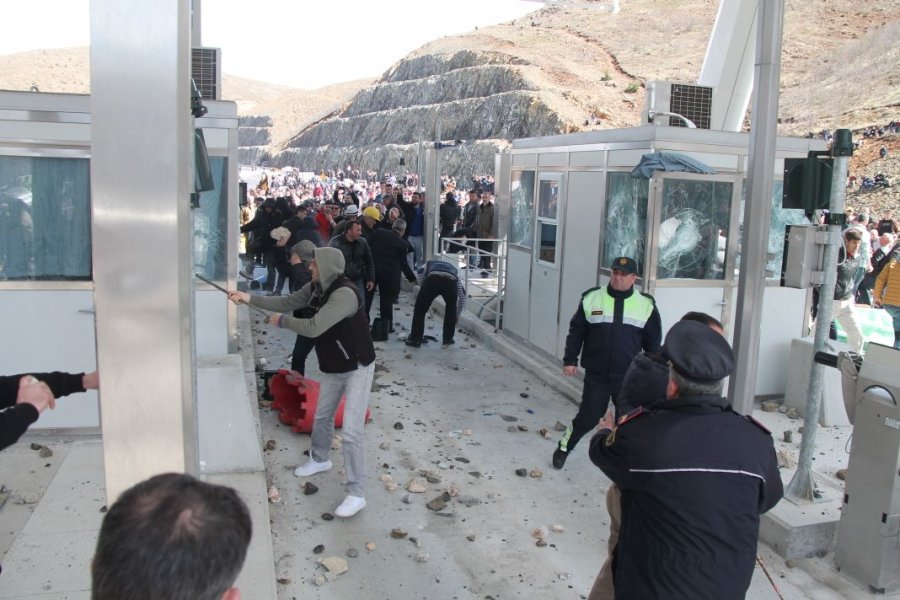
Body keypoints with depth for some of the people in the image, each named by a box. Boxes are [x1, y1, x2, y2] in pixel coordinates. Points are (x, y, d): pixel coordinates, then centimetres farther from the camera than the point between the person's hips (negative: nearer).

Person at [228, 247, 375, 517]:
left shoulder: (345, 294, -31)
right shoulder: (316, 288, -3)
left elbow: (313, 328, -33)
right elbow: (287, 302, 5)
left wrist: (281, 321, -17)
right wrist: (249, 298, -3)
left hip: (357, 369, -9)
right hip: (333, 367, 9)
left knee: (351, 431, -10)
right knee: (322, 416, 24)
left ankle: (356, 494, -1)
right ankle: (320, 460, 51)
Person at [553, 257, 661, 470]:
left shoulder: (646, 305, -1)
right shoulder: (591, 298, -2)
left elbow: (654, 342, 6)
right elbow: (576, 332, 4)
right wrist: (570, 360, 0)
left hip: (629, 378, 1)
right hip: (596, 376, -1)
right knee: (588, 417, 5)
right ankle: (563, 448, 27)